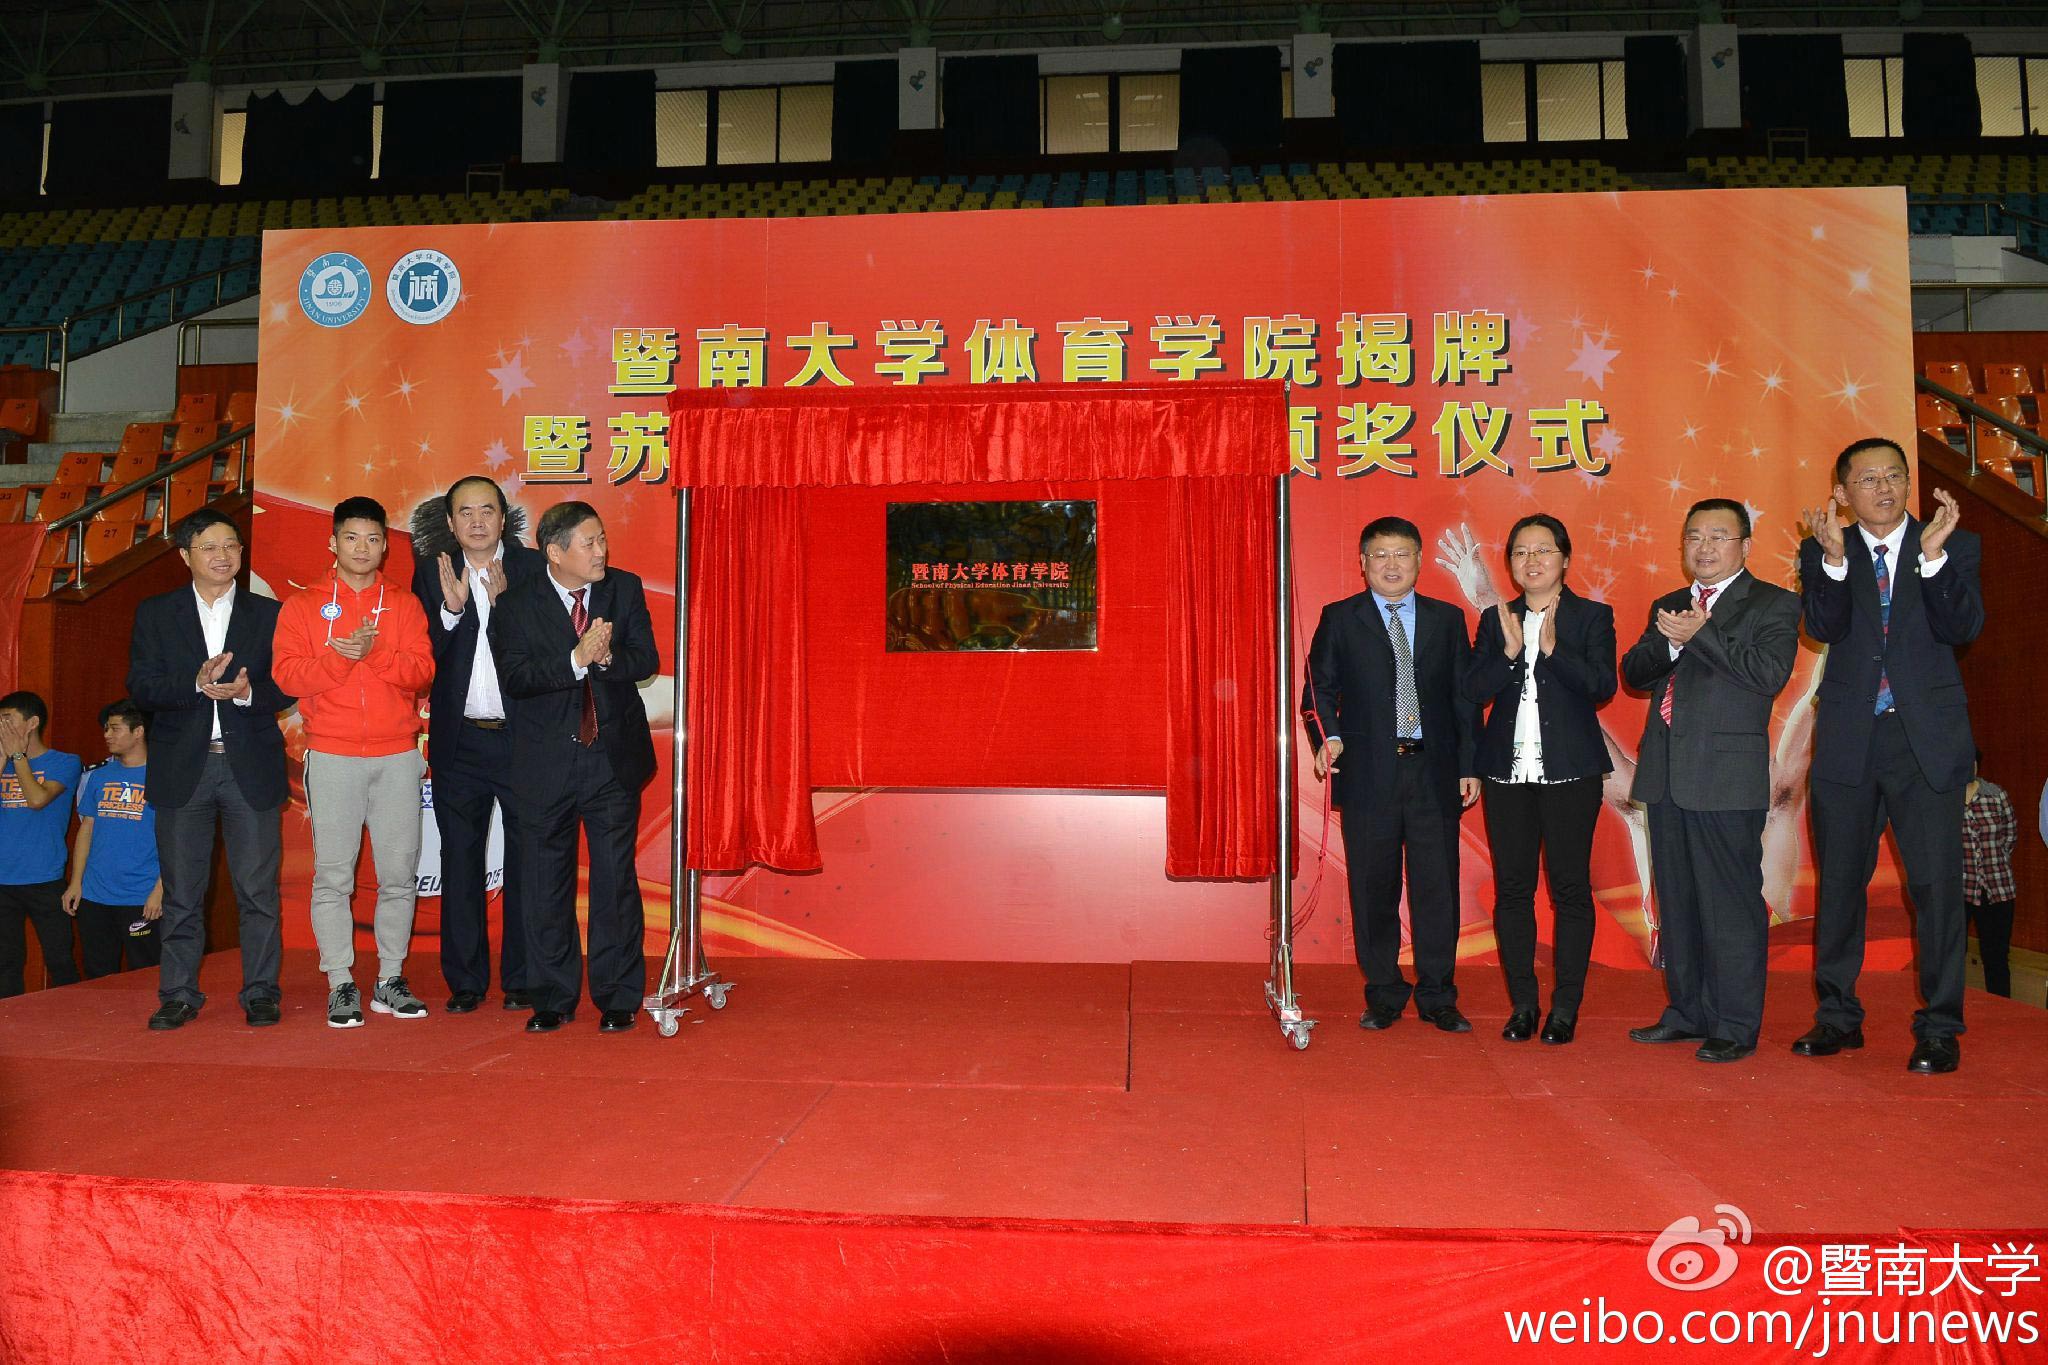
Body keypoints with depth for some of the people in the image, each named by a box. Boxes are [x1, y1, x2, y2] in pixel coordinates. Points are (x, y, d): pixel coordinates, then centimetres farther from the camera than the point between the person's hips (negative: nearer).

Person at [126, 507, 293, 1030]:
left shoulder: (268, 613, 8)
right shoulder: (154, 613, 8)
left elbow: (286, 687, 2)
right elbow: (140, 687, -1)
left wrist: (247, 692, -18)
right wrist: (197, 684, -18)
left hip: (251, 768, -1)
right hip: (182, 769, 1)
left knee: (258, 889, 1)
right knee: (181, 891, 6)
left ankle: (260, 993, 9)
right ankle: (179, 995, 16)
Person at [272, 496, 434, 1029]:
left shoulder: (404, 605, 11)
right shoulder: (303, 606, 8)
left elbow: (422, 670, -1)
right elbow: (288, 675, -4)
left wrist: (373, 653, -17)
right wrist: (343, 655, -17)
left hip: (396, 756, 1)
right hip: (332, 758, -1)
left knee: (400, 872, 2)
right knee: (333, 874, -1)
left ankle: (391, 980, 11)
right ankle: (340, 985, 6)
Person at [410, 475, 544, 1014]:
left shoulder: (533, 569, 0)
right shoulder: (431, 573, 6)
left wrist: (503, 603, -21)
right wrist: (451, 609, -17)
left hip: (521, 738, -2)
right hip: (459, 741, 2)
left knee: (526, 859, 3)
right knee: (460, 862, 9)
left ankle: (522, 979, 14)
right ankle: (465, 980, 19)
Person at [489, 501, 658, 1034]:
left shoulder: (626, 590, 3)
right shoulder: (516, 605, -3)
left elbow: (647, 660, -3)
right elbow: (514, 677, -15)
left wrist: (608, 656, -22)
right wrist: (577, 659, -25)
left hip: (614, 756, 1)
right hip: (547, 764, -1)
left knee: (616, 881, 3)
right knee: (546, 884, 7)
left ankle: (618, 999, 13)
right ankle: (552, 999, 20)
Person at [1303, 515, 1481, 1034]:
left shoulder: (1447, 619, 11)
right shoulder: (1339, 619, 6)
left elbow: (1464, 697, 10)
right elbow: (1320, 688, 3)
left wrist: (1469, 767, 5)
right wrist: (1327, 736, -15)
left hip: (1434, 772, 1)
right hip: (1367, 775, -1)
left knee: (1438, 888, 3)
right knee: (1373, 889, 5)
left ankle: (1437, 998, 16)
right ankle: (1384, 996, 18)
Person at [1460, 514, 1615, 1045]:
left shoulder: (1593, 617, 3)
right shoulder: (1495, 619, 10)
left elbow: (1602, 686, -10)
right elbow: (1473, 690, -1)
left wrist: (1552, 648, -22)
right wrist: (1509, 652, -16)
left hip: (1570, 769, -2)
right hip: (1507, 770, 3)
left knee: (1570, 887, 1)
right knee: (1512, 888, 5)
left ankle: (1565, 1007, 10)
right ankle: (1522, 1003, 15)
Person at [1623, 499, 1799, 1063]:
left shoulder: (1772, 604, 1)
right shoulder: (1669, 606, 19)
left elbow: (1772, 673, -14)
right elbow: (1634, 673, 9)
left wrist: (1700, 635, -16)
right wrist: (1669, 642, -10)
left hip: (1727, 778, -6)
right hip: (1666, 777, 6)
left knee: (1730, 903, -4)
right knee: (1677, 902, 11)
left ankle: (1735, 1026, 4)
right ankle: (1687, 1013, 21)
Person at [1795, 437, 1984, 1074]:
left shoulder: (1955, 545, 3)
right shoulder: (1821, 551, 5)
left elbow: (1962, 628, -11)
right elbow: (1824, 628, -11)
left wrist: (1933, 554, -23)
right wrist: (1834, 558, -26)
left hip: (1929, 738, -1)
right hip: (1847, 739, 1)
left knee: (1937, 883, -3)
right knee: (1839, 881, 9)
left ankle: (1939, 1028, 9)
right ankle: (1838, 1016, 21)